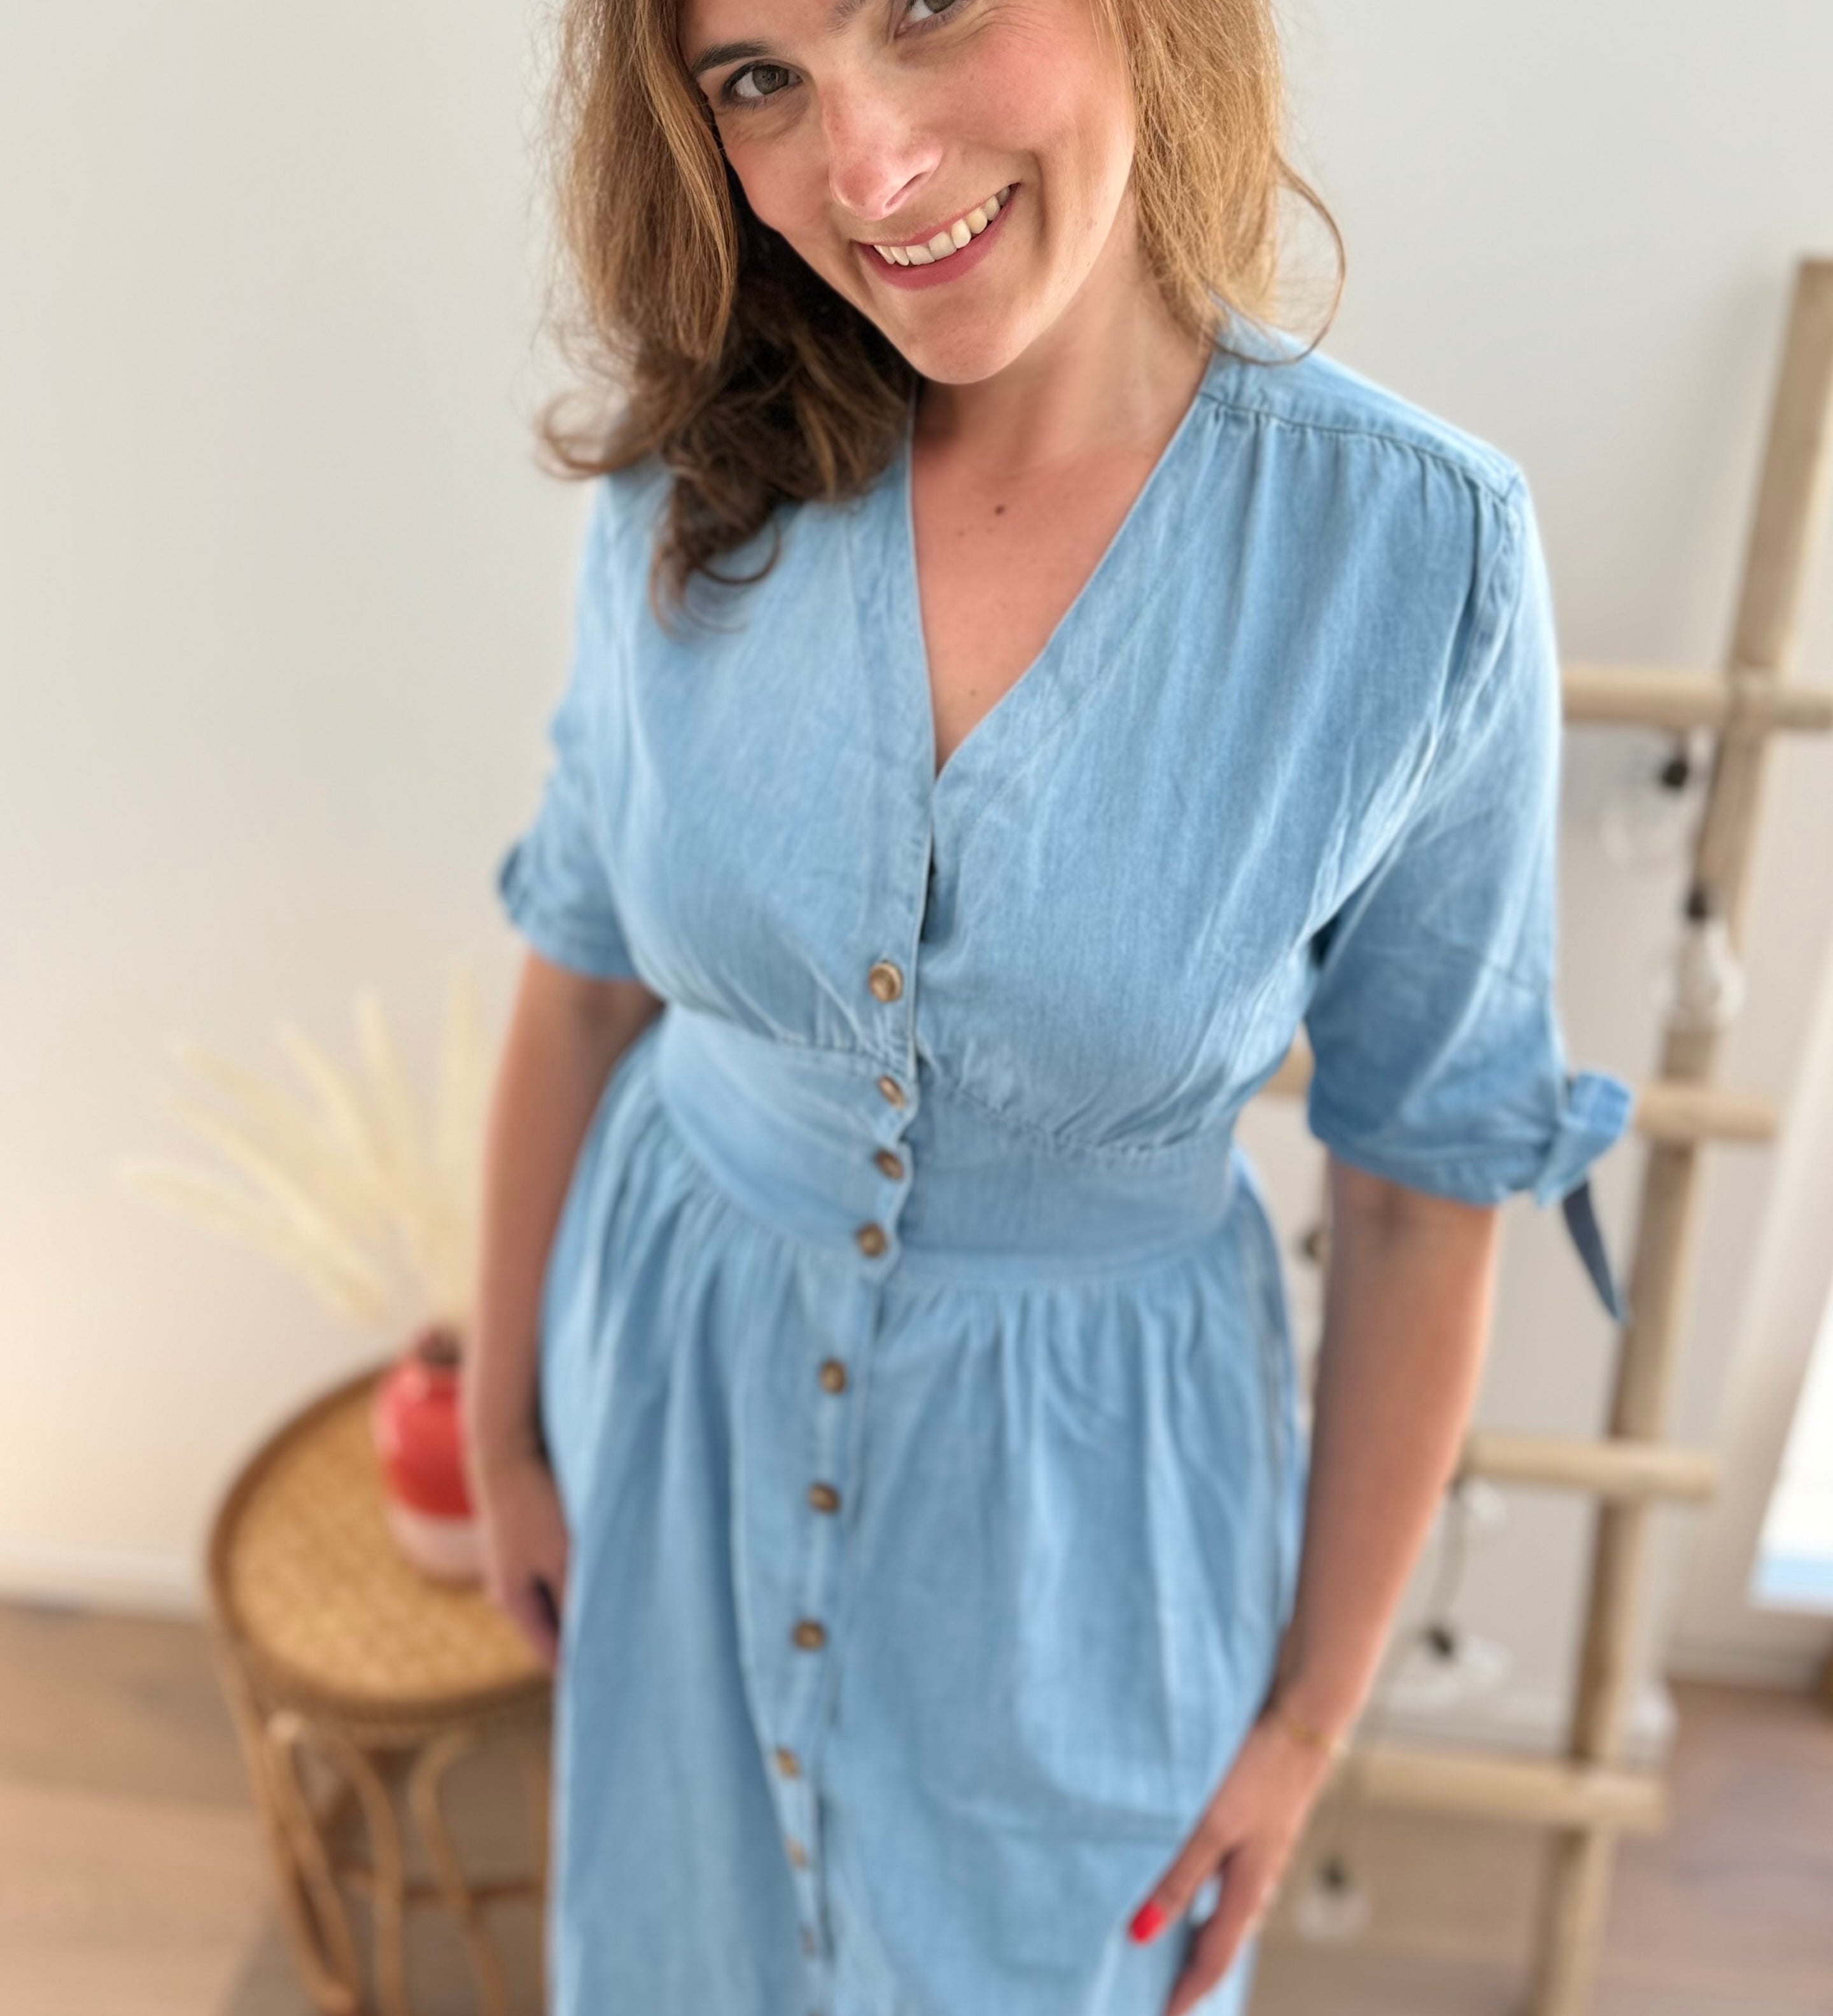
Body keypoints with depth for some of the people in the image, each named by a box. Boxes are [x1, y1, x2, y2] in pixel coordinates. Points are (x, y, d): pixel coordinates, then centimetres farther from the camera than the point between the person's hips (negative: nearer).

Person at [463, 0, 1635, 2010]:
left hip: (1084, 1481, -2)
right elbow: (582, 980, -1)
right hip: (685, 1391, 3)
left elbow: (1424, 1187, -11)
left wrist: (1311, 1717, -3)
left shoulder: (1419, 555, -21)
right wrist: (503, 1425, 8)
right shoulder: (694, 484, -14)